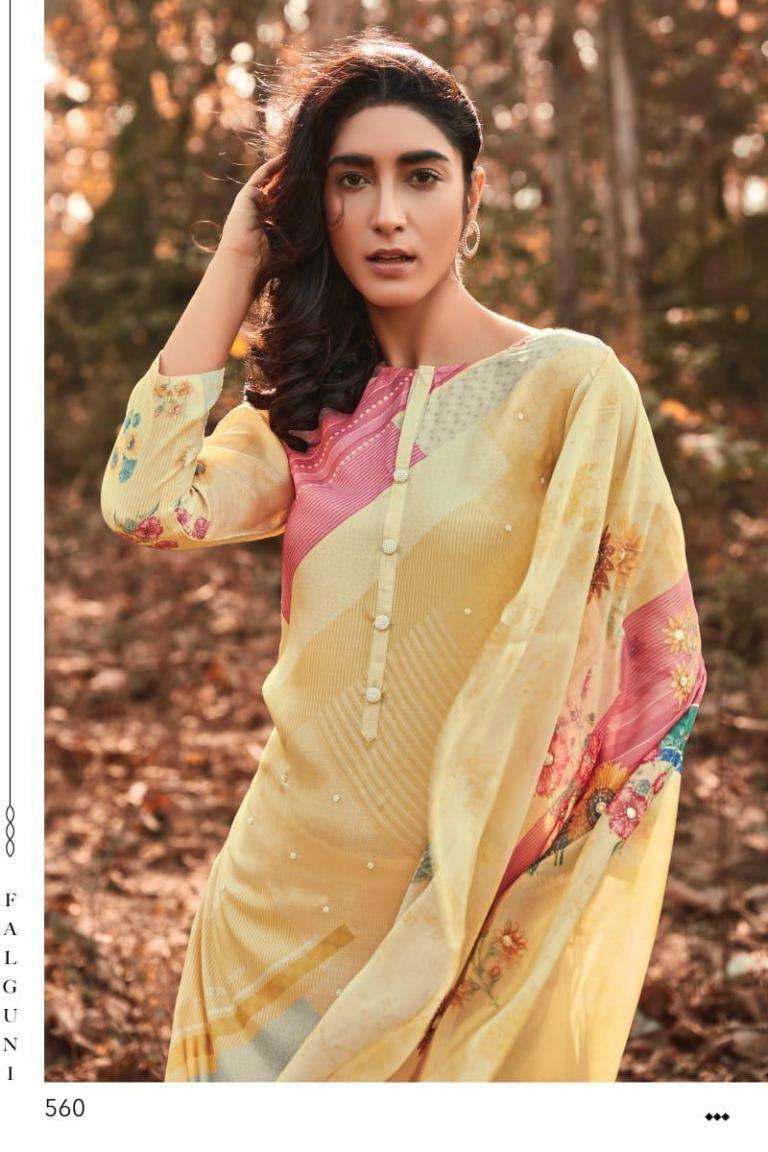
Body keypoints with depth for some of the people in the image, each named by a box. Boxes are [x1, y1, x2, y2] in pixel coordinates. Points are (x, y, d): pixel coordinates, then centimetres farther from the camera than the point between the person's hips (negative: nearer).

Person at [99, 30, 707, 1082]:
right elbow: (143, 505, -12)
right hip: (296, 880, 4)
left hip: (477, 895, -3)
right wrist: (236, 262, -4)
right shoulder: (312, 412, 5)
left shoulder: (570, 385, -8)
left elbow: (658, 665, -7)